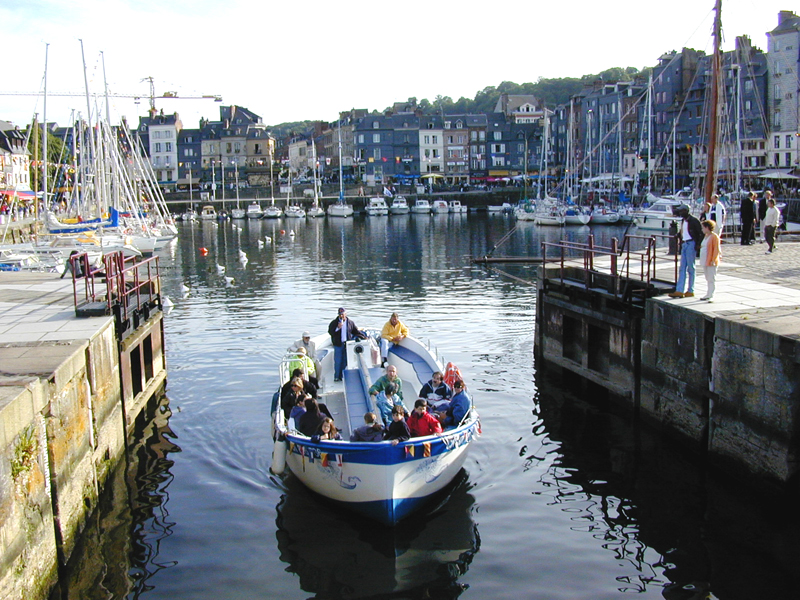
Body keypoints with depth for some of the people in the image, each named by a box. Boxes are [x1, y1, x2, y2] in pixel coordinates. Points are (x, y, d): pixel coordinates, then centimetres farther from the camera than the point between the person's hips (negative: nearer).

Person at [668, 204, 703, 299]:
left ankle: (690, 291, 6)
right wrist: (679, 235, 9)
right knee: (682, 268, 3)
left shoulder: (693, 220, -11)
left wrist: (698, 245, -14)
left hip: (691, 244, -8)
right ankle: (679, 291, 2)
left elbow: (702, 233, -11)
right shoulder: (683, 220, 14)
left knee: (690, 268, -1)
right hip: (684, 244, 8)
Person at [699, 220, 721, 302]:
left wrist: (713, 260, -20)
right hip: (705, 261, 9)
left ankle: (711, 296, -10)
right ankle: (708, 294, 21)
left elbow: (716, 249, -17)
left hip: (711, 262, -9)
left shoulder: (714, 237, -13)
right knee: (708, 279, 14)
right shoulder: (706, 236, 16)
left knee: (711, 279, -9)